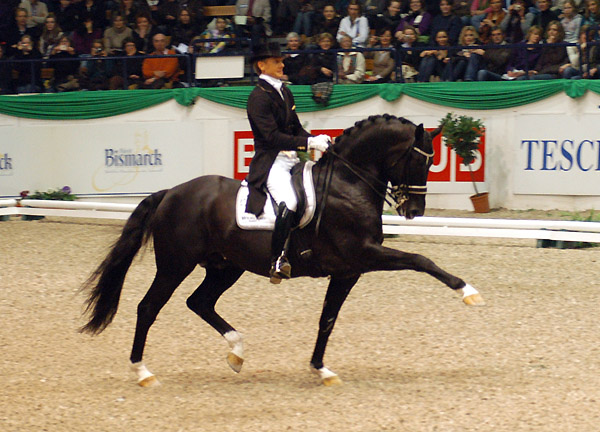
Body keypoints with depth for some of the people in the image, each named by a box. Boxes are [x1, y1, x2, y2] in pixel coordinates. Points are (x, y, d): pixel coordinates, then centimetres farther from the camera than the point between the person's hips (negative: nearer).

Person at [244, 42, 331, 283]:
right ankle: (277, 260, -30)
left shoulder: (284, 92, 17)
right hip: (270, 162, -9)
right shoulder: (259, 97, -10)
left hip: (291, 160, 9)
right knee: (289, 202, -33)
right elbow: (273, 137, -18)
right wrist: (309, 144, -22)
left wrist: (316, 141, 0)